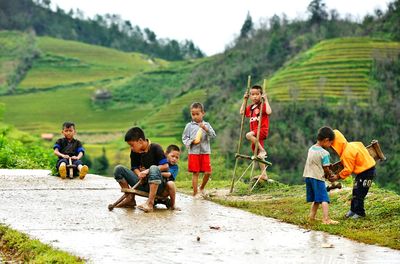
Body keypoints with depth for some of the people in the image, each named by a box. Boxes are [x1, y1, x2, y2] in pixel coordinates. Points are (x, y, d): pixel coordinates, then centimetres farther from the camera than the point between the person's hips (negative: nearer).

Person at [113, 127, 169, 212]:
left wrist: (147, 171, -19)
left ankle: (150, 202, -44)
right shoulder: (134, 152, 7)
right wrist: (140, 175, -11)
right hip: (142, 183, 5)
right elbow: (134, 167, 11)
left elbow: (165, 166, -14)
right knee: (118, 169, -6)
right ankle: (130, 199, -6)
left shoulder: (155, 148, -9)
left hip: (157, 185, -5)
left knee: (153, 168, -38)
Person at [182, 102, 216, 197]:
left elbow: (213, 135, -5)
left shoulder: (206, 125, 7)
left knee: (208, 172, -1)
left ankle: (202, 188, 22)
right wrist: (192, 142, -13)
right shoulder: (189, 126, 3)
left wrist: (205, 128, -20)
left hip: (205, 152, 2)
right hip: (193, 152, -2)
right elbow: (184, 138, 5)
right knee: (195, 173, -1)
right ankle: (195, 192, 7)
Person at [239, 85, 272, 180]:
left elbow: (269, 112, -25)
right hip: (254, 131, 8)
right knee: (258, 155, 8)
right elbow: (242, 112, 20)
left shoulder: (263, 105, -7)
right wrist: (244, 100, 16)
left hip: (262, 130, -8)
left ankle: (262, 150, -23)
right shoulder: (250, 107, 14)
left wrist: (266, 100, -19)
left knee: (248, 135, -35)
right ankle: (264, 174, 13)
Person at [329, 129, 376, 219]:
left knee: (359, 192, -4)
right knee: (355, 191, 16)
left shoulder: (347, 153, -24)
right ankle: (353, 210, 26)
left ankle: (359, 212, 6)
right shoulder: (350, 145, 4)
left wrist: (337, 177, -12)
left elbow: (348, 170, -21)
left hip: (366, 171, -10)